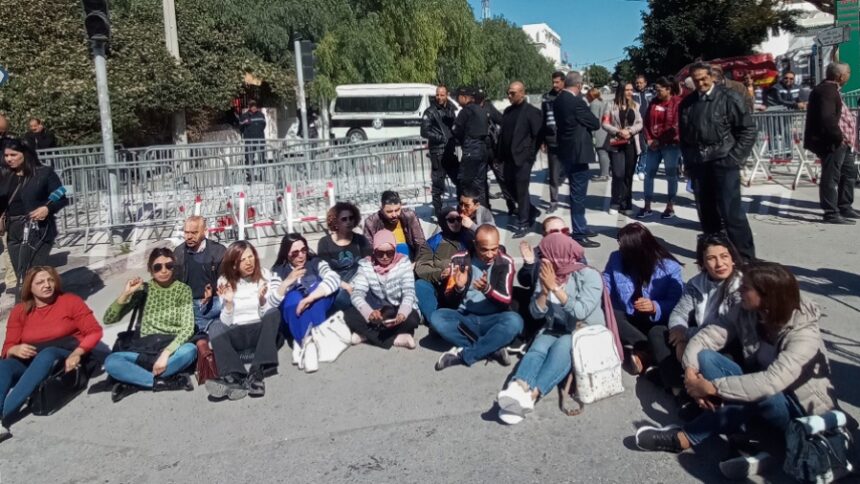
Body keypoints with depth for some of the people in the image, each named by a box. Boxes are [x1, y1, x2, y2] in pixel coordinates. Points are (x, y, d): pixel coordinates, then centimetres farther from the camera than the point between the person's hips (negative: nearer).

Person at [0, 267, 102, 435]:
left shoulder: (70, 301, 3)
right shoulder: (20, 311, 11)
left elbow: (95, 331, -4)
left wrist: (77, 353, -21)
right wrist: (16, 350, -17)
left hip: (65, 358, -3)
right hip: (30, 361, 3)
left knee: (47, 354, -38)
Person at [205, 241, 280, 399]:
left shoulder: (264, 275, 0)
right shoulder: (224, 281, 2)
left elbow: (268, 315, -3)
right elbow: (226, 322, -2)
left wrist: (262, 299, -21)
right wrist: (228, 302, -19)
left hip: (261, 331, 0)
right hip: (236, 334, 1)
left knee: (274, 313, -31)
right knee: (216, 327, -30)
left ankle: (256, 372, -38)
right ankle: (237, 377, -47)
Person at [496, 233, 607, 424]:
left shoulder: (589, 276, -10)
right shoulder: (545, 276, 4)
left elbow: (581, 312, -23)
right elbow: (536, 313, 1)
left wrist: (556, 288, -24)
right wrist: (545, 291, -15)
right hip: (555, 330, 4)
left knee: (561, 348, -35)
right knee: (537, 348, -29)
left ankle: (532, 394, -52)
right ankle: (518, 389, -54)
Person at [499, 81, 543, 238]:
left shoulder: (532, 112, -7)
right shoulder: (507, 111, 13)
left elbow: (538, 135, -9)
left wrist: (531, 155, -11)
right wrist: (501, 154, 9)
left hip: (522, 158, -7)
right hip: (509, 158, 7)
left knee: (521, 191, -2)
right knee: (511, 189, 12)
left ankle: (523, 223, 9)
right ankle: (531, 212, 32)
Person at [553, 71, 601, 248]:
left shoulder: (558, 101, 8)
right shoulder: (576, 102, -18)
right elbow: (595, 124, -11)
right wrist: (596, 120, 11)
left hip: (566, 151, 9)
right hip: (577, 153, -9)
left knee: (576, 193, 19)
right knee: (578, 194, -4)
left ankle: (581, 228, 30)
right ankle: (579, 235, 2)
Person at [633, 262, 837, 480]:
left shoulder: (803, 333, -28)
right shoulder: (746, 312, -10)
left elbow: (771, 382, -42)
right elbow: (706, 336, -10)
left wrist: (712, 387, -38)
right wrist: (690, 371, -29)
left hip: (802, 411, -6)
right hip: (761, 396, 6)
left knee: (760, 393, -40)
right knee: (705, 357, -14)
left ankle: (684, 438, -27)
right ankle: (738, 428, -23)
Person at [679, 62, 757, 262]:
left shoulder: (729, 98, -2)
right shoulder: (687, 103, 10)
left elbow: (749, 130, -3)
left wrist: (735, 158, -9)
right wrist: (688, 161, 10)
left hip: (724, 162, -4)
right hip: (698, 164, 4)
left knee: (731, 212, -7)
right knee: (706, 213, 9)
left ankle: (745, 257, 1)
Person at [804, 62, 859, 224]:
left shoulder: (830, 89, 16)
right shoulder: (827, 91, -18)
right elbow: (827, 118, -28)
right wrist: (838, 137, -21)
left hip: (840, 142, 11)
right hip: (831, 143, -11)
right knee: (831, 178, -5)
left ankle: (845, 207, 31)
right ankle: (831, 214, 2)